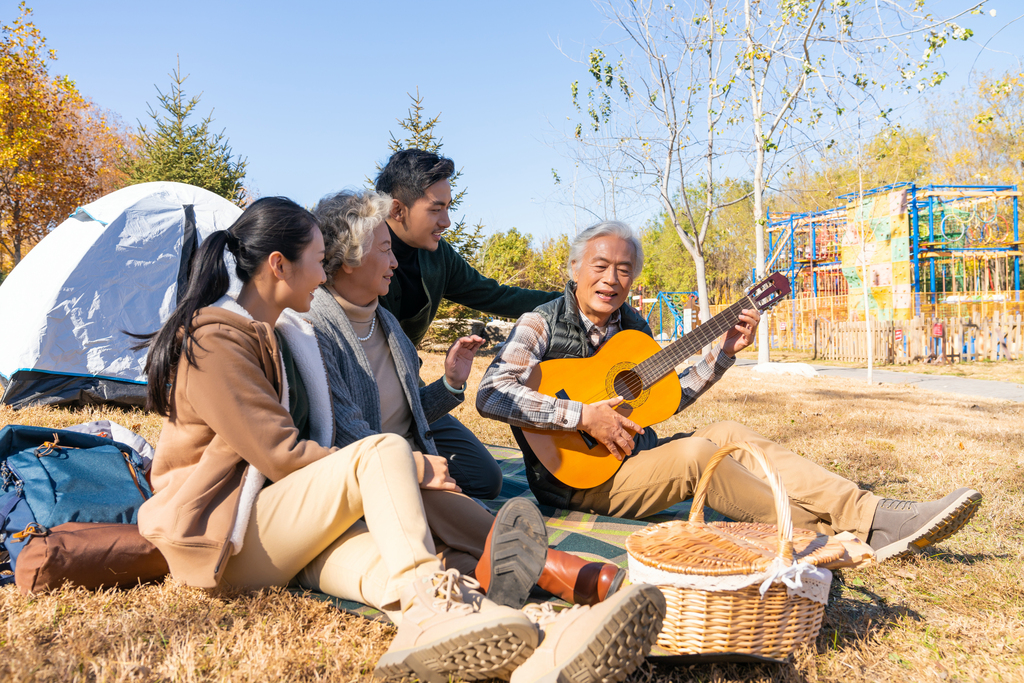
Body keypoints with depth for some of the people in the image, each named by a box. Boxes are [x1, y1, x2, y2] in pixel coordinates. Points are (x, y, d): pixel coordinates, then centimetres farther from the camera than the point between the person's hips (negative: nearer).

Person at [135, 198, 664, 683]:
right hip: (223, 537, -7)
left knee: (387, 554, -28)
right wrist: (405, 468, -13)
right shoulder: (216, 339, -13)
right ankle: (429, 593, -44)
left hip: (292, 536, 7)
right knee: (385, 450, -28)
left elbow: (290, 449, 18)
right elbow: (280, 453, -18)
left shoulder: (268, 337, 20)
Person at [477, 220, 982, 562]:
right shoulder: (543, 324, -11)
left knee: (725, 433, -11)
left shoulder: (633, 327, 10)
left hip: (631, 457, 7)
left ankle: (869, 513, -15)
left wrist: (724, 352, 8)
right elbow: (491, 395, -25)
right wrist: (583, 415, -29)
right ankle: (837, 529, -18)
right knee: (696, 455, -27)